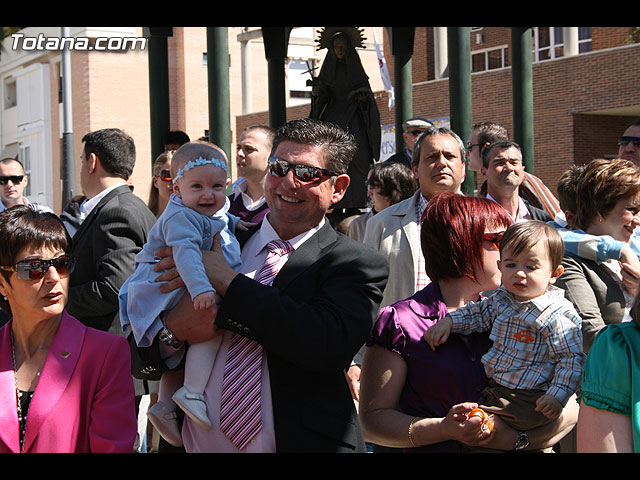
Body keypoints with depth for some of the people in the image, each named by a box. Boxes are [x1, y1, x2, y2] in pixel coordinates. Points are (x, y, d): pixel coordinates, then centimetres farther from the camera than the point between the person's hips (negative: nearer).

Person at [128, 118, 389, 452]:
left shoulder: (358, 265, -5)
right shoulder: (222, 243, 4)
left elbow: (331, 343, -25)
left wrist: (227, 281, -19)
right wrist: (172, 330, -19)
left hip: (298, 442, -3)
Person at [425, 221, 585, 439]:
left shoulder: (557, 315, -18)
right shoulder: (502, 298, 5)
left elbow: (571, 358, -16)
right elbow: (478, 313, 21)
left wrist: (557, 396, -23)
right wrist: (449, 321, 5)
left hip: (526, 400, -8)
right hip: (494, 386, 8)